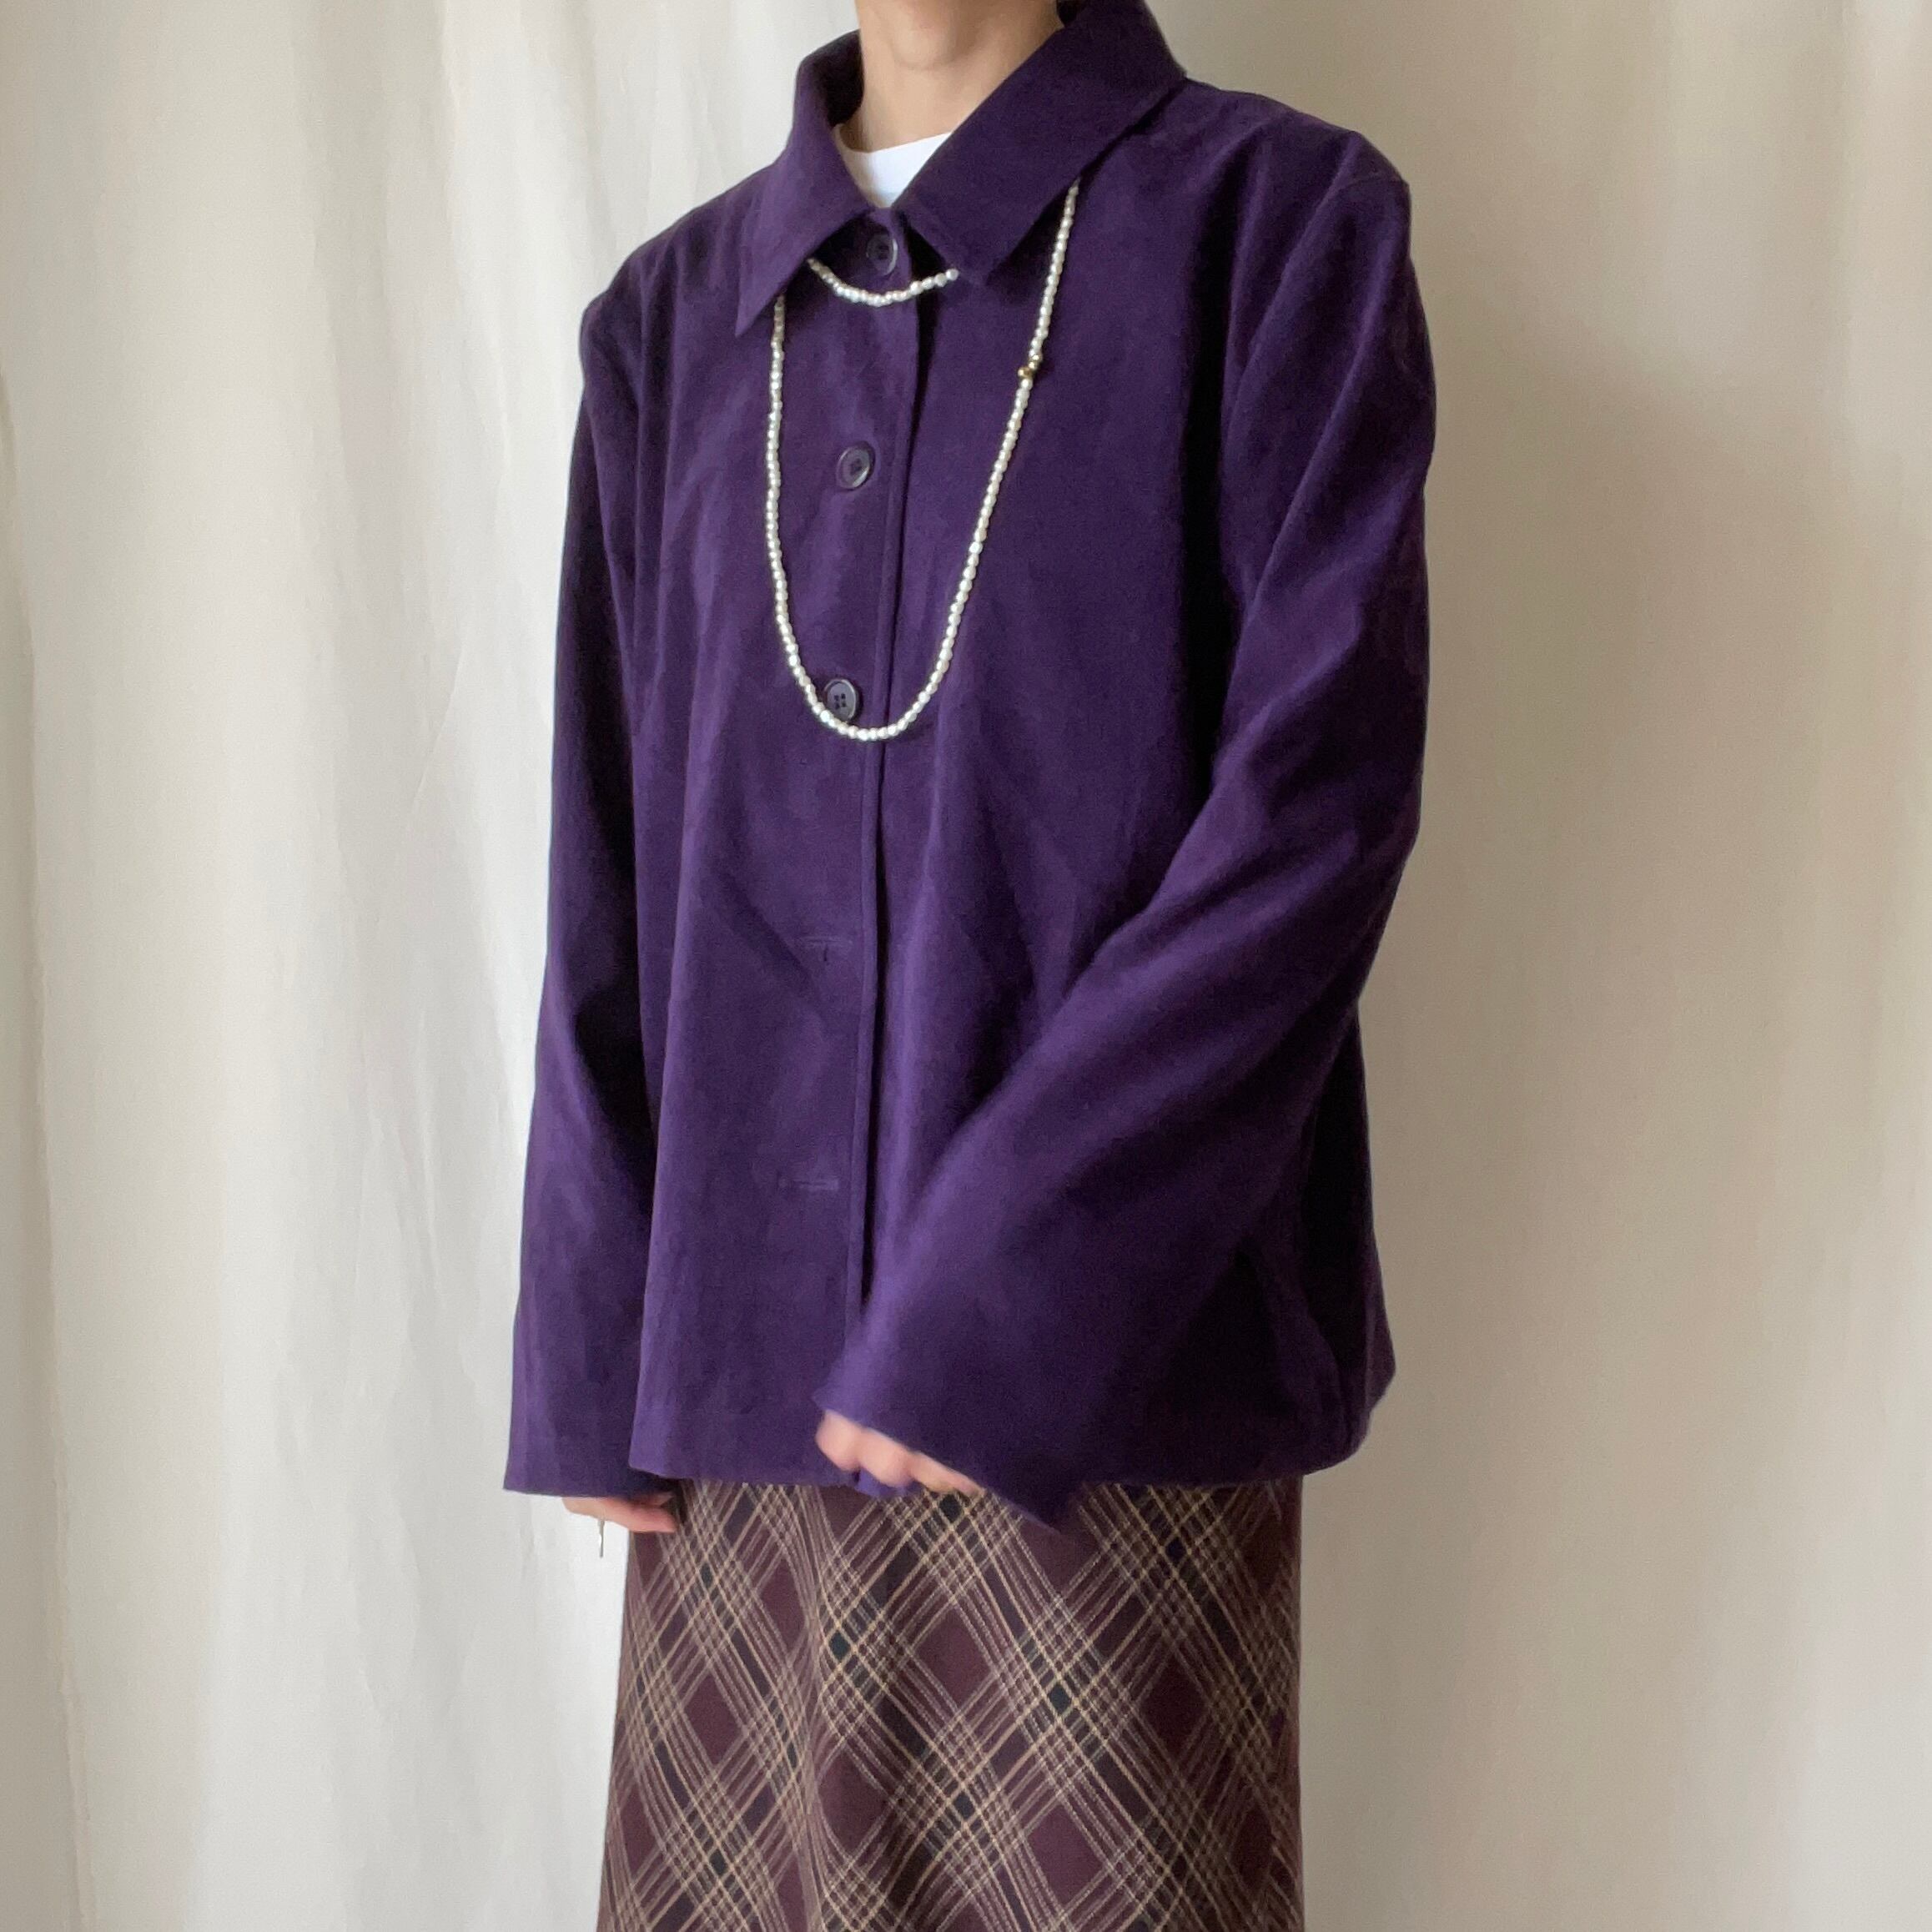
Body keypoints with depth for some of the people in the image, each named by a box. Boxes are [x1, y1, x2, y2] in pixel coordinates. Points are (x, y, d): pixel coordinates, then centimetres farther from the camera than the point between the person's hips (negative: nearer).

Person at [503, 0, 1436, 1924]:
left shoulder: (1276, 218, -1)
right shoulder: (673, 314, 12)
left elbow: (1321, 796, -11)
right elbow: (611, 870, 11)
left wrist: (1011, 1295, -16)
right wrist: (587, 1351, 5)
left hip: (1109, 1366, -3)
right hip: (744, 1360, 4)